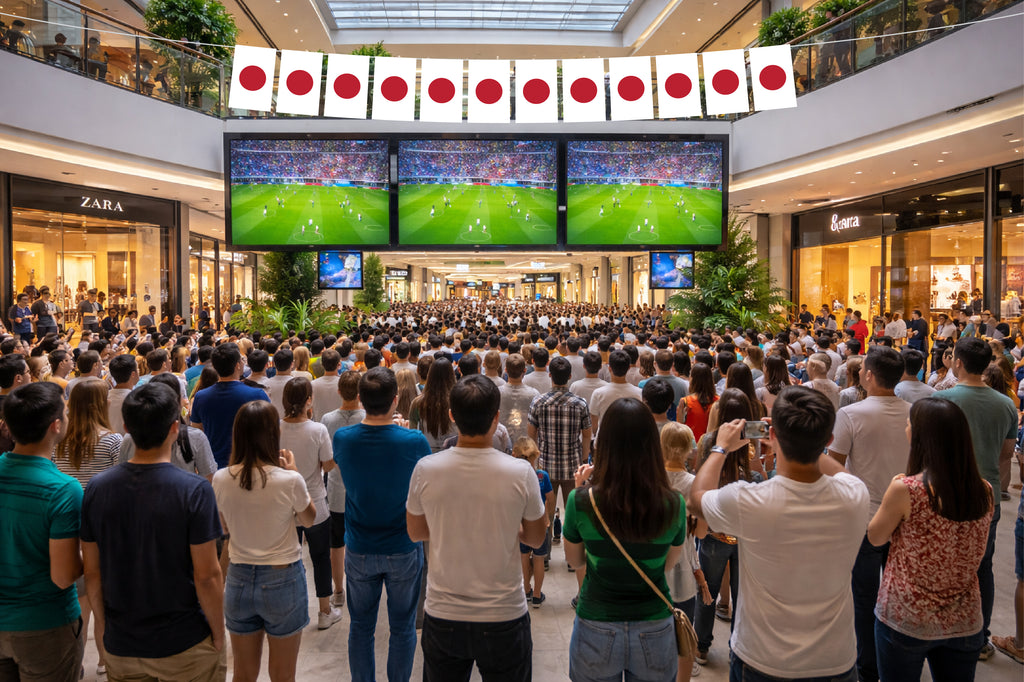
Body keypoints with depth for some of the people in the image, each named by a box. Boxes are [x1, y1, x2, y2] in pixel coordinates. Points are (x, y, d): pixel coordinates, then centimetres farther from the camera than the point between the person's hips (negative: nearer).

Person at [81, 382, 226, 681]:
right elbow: (207, 576, -18)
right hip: (185, 645, -3)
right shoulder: (195, 490, -21)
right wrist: (218, 634, -4)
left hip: (120, 646, 4)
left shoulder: (97, 488, -8)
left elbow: (92, 572, -1)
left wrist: (105, 625, 13)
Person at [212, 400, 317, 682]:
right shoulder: (289, 481, -21)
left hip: (239, 578, 3)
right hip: (283, 579, -3)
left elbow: (224, 526, 8)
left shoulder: (221, 479, -9)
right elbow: (309, 519, -1)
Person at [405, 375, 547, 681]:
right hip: (504, 617, -1)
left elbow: (415, 532, 3)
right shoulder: (521, 472, -18)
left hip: (442, 617, 2)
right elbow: (536, 538, -3)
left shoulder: (425, 469, -14)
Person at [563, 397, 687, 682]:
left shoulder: (581, 501, -19)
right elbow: (668, 564, 3)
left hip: (596, 630, -1)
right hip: (654, 632, 1)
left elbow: (574, 560, -1)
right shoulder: (673, 505, -16)